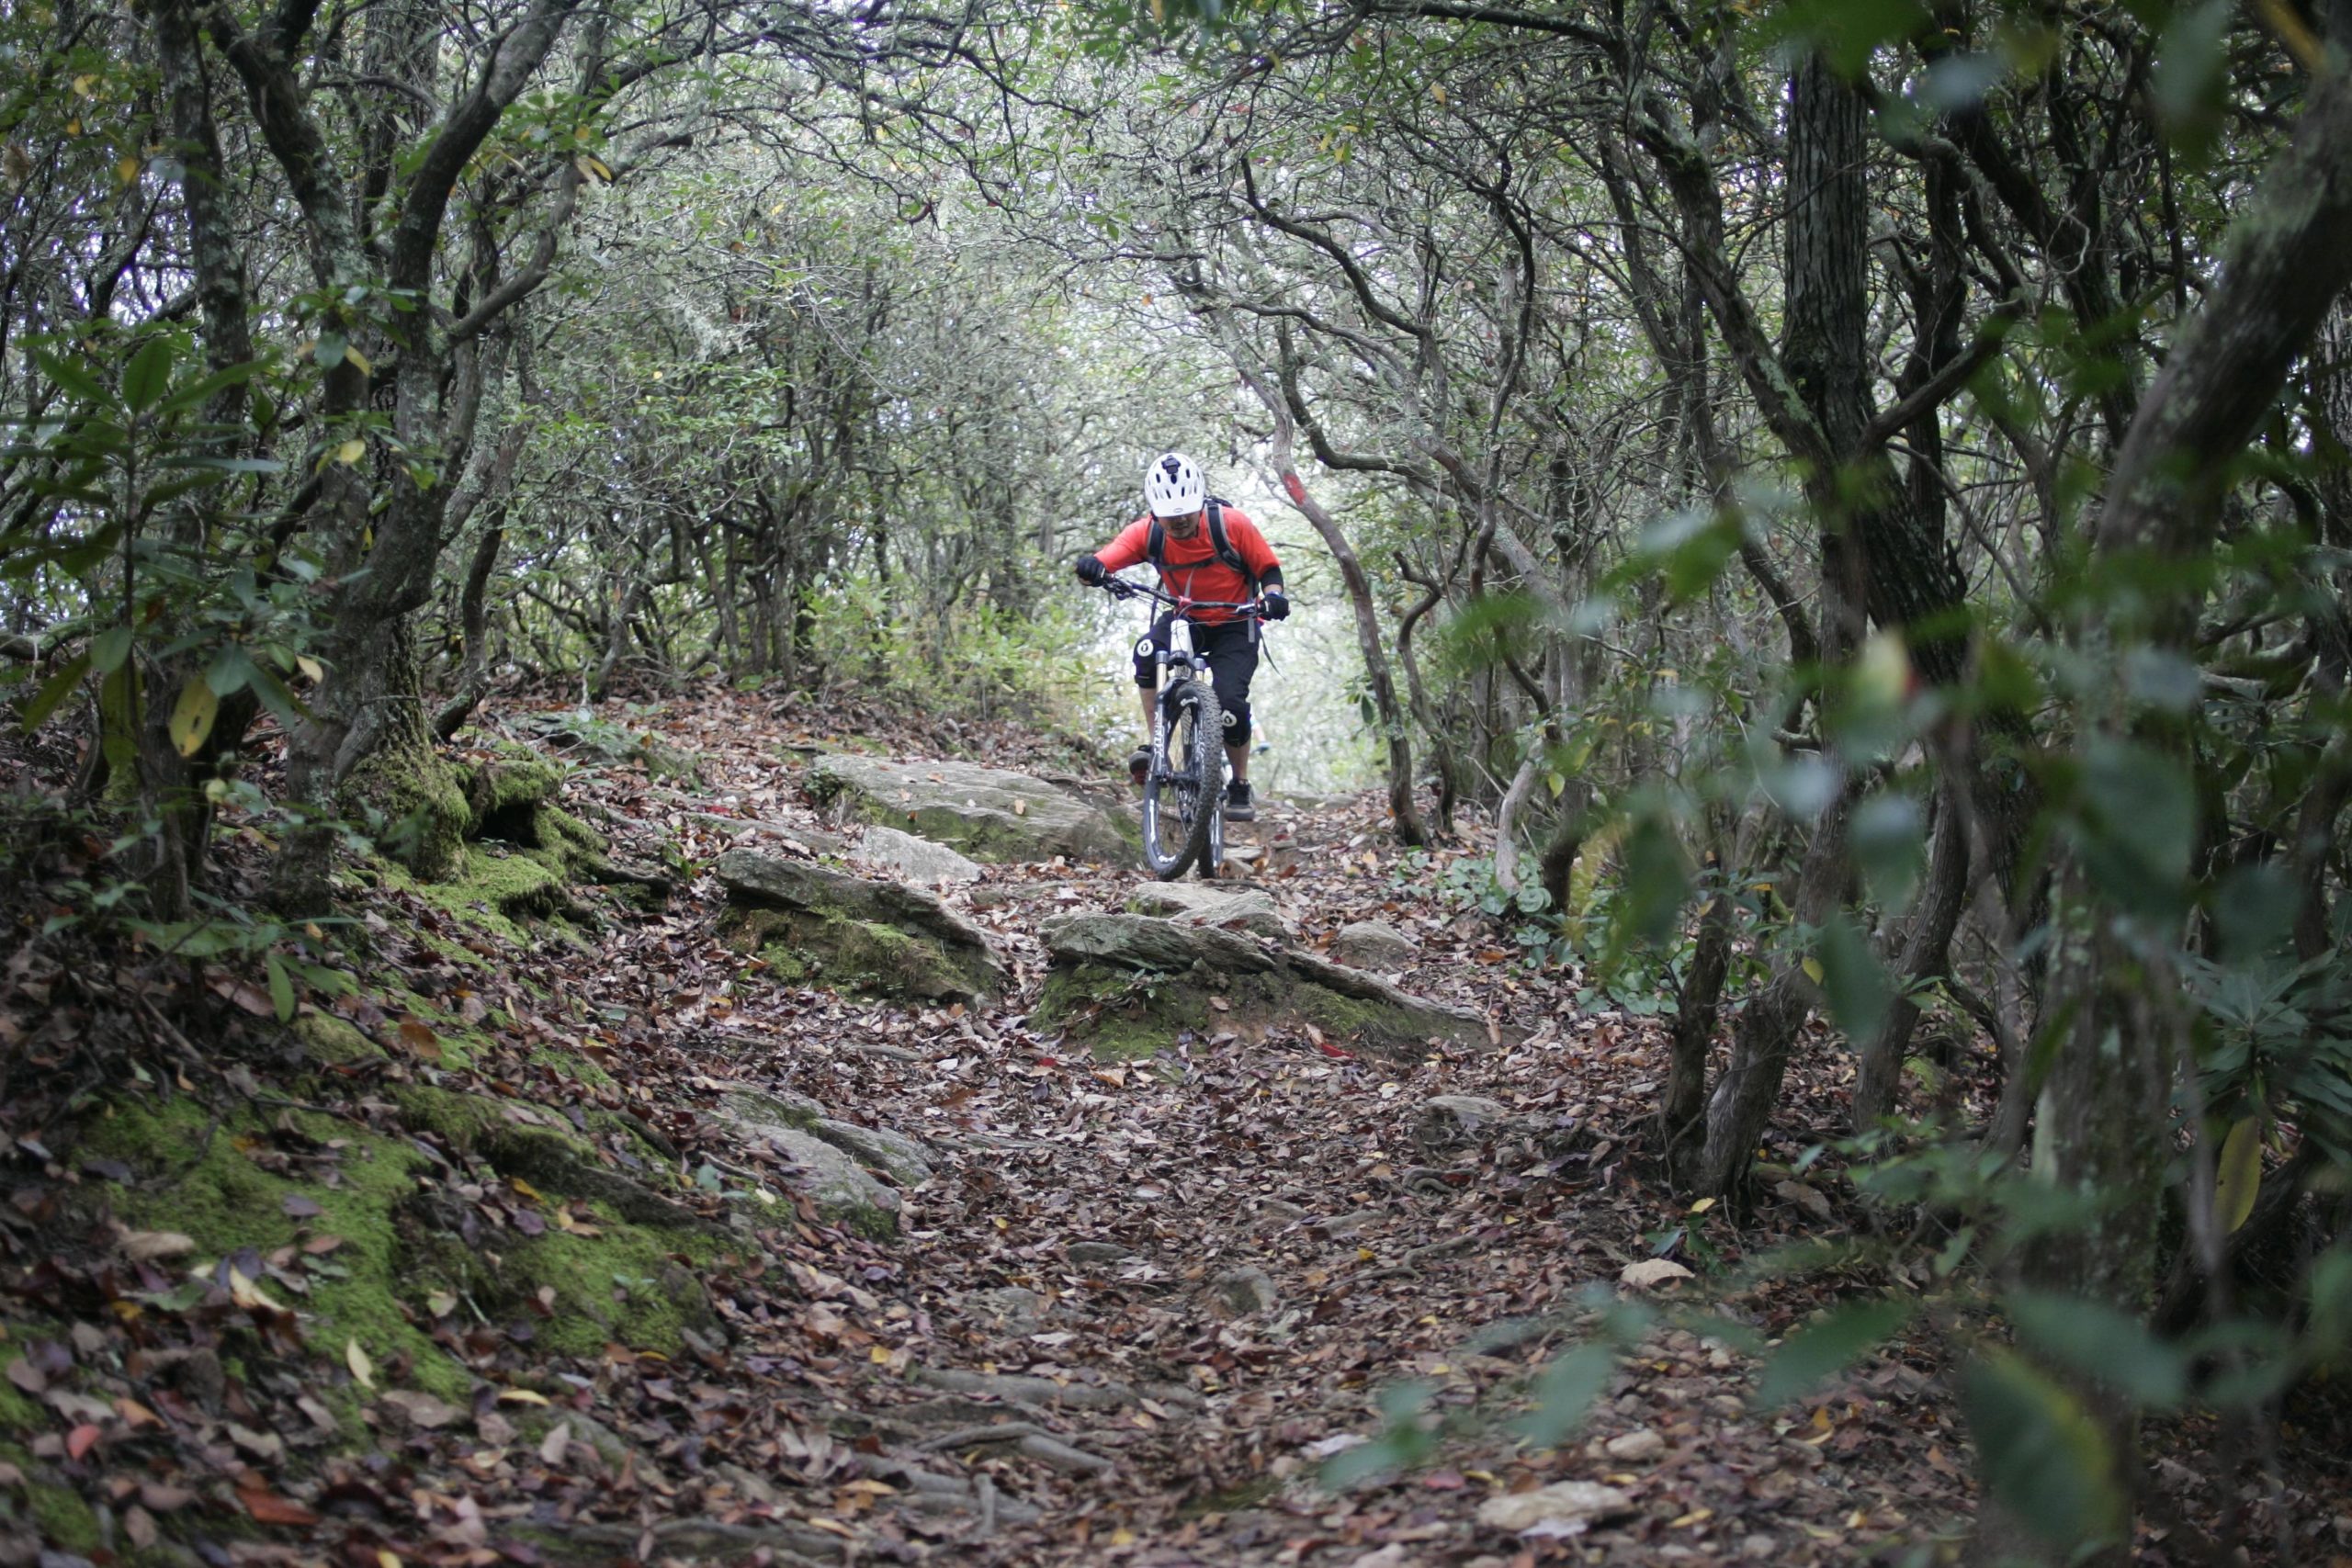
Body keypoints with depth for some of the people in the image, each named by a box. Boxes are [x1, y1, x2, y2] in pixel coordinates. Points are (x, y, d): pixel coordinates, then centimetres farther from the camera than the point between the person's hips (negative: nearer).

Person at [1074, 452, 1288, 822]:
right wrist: (1092, 569, -54)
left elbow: (1269, 568, -10)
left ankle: (1240, 788, 5)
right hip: (1183, 619, 2)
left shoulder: (1231, 524, -21)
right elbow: (1105, 560, -29)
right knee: (1147, 653, -31)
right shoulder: (1146, 532, -17)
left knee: (1230, 702, -19)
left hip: (1233, 626, -2)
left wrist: (1273, 596, -32)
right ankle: (1154, 744, -16)